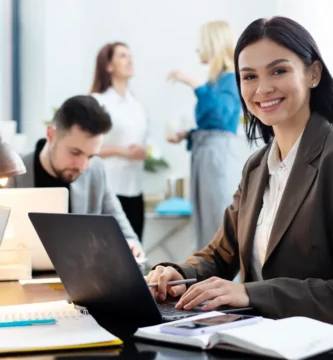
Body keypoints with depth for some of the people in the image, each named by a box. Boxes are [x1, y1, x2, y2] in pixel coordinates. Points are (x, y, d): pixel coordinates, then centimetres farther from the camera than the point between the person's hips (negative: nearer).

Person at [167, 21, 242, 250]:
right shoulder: (214, 81, 16)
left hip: (219, 155, -9)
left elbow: (222, 114, -26)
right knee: (207, 223, 10)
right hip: (203, 155, 9)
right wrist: (185, 135, 7)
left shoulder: (231, 79, -8)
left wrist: (194, 85, -27)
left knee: (224, 224, -7)